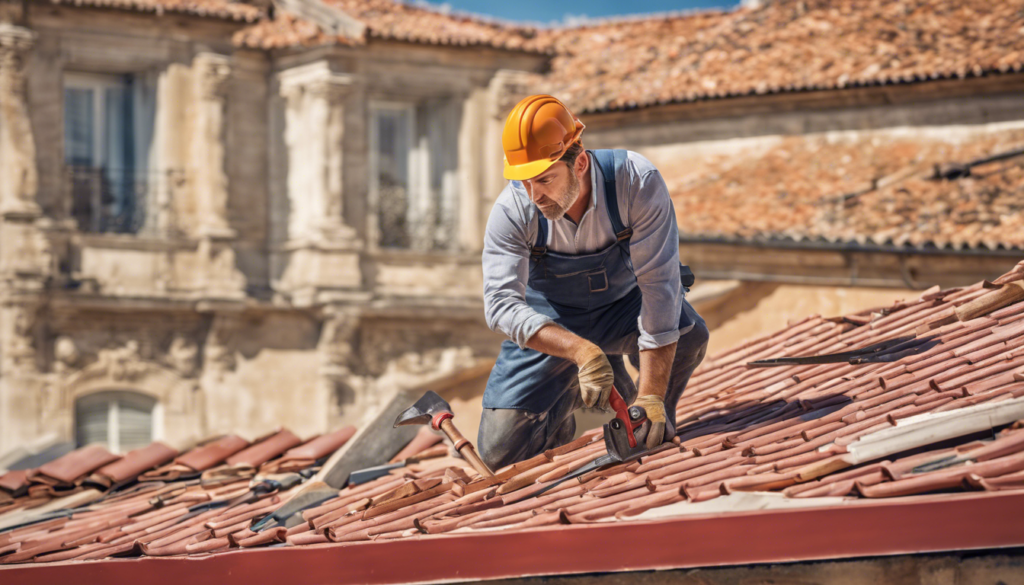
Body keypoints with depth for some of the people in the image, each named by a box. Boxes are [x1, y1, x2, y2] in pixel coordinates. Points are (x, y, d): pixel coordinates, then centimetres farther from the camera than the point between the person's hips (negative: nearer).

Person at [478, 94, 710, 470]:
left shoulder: (636, 182, -32)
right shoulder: (512, 210, -27)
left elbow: (658, 284, -34)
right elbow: (501, 304, -33)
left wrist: (650, 398, -40)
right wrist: (582, 352, -49)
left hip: (623, 307, -1)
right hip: (550, 322, 1)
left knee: (688, 334, -34)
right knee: (500, 452, -9)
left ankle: (658, 426, -2)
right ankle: (567, 394, 22)